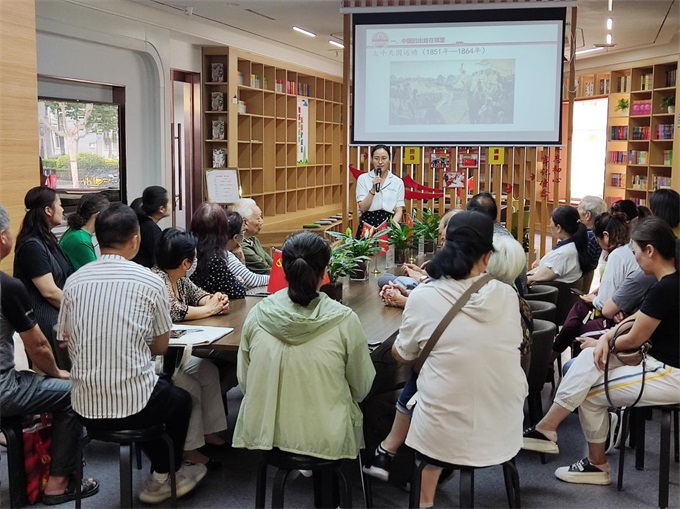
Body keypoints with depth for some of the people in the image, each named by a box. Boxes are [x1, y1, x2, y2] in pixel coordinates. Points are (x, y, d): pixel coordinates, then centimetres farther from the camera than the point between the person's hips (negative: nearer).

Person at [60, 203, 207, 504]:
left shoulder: (74, 282, 0)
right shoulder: (149, 281, -8)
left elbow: (67, 342, 10)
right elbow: (160, 347, 2)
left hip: (85, 408, 4)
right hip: (133, 406, -4)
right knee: (180, 400, 30)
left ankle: (162, 476, 43)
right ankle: (163, 478, 37)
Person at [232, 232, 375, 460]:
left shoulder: (257, 315, -9)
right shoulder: (344, 321, -16)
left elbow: (244, 383, 3)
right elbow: (361, 389, -3)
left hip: (263, 434, 3)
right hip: (325, 440, -3)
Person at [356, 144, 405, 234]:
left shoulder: (398, 182, 6)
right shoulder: (363, 179, 4)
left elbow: (399, 211, 5)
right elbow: (362, 208, -3)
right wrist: (373, 189, -13)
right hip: (368, 226, -1)